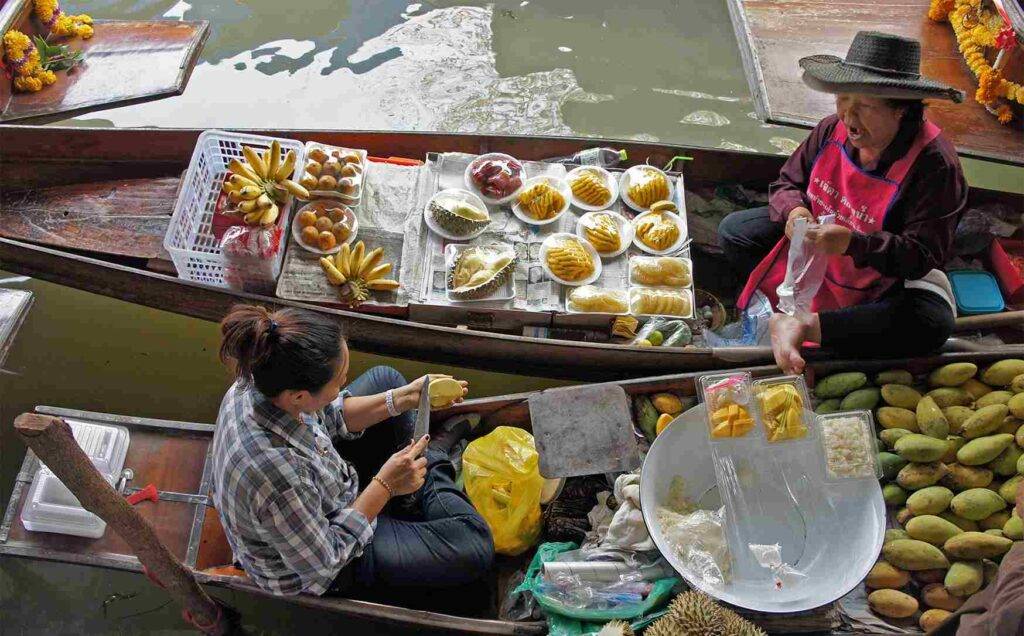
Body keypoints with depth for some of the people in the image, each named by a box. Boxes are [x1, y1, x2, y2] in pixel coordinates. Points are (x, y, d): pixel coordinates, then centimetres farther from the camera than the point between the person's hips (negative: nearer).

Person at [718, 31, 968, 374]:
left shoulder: (934, 164, -27)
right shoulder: (832, 130, -12)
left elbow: (924, 256, -29)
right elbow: (786, 183, 2)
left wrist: (852, 243, -42)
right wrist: (794, 210, -23)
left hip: (883, 278, -4)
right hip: (813, 241, 5)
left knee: (932, 323, -34)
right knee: (732, 230, -6)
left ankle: (801, 325, -32)